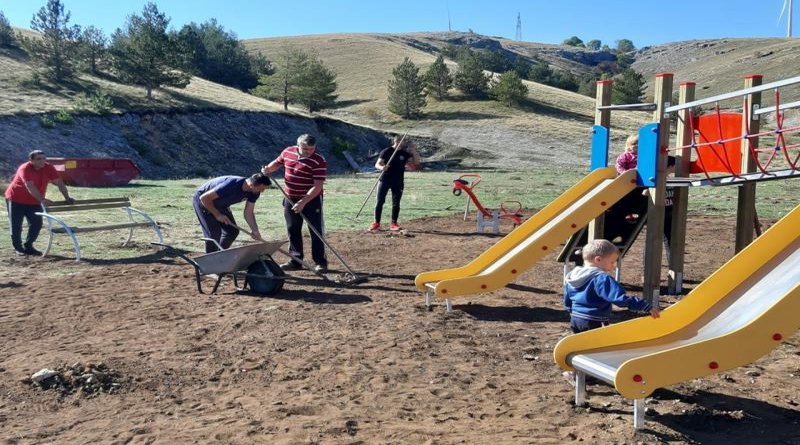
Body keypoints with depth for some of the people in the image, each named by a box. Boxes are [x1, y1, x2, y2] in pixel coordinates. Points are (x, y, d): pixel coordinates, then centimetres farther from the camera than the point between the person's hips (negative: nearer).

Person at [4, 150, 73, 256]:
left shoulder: (48, 168, -10)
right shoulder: (25, 168, -25)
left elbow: (59, 183, -10)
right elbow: (30, 187, -36)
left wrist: (67, 198, -20)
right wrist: (42, 200, -46)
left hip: (34, 201, 5)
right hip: (16, 199, -5)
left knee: (37, 224, -3)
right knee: (16, 225, 1)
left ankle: (28, 246, 13)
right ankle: (17, 247, 19)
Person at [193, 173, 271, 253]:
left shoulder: (254, 192, -17)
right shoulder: (231, 185, -39)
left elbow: (248, 213, -8)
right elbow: (204, 198, -32)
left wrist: (255, 230, -20)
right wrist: (217, 215, -26)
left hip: (220, 204, 7)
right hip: (203, 201, -7)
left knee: (233, 231, 2)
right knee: (214, 234, -16)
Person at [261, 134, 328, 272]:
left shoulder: (319, 161, -19)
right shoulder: (288, 152, -1)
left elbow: (318, 186, -23)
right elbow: (277, 163, 19)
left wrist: (303, 202, -28)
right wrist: (268, 169, -3)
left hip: (311, 199, -5)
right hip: (291, 199, 6)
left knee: (316, 231, -2)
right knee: (293, 230, 11)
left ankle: (320, 262, 6)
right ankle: (295, 260, 22)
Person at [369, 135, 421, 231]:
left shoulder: (405, 153, 7)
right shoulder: (386, 151, -3)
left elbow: (417, 163, 4)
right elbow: (377, 164, -6)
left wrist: (414, 150, -5)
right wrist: (381, 167, -29)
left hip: (398, 181, 3)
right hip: (385, 180, -3)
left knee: (396, 203, 3)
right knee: (380, 201, -2)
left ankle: (394, 223, 12)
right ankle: (376, 223, 7)